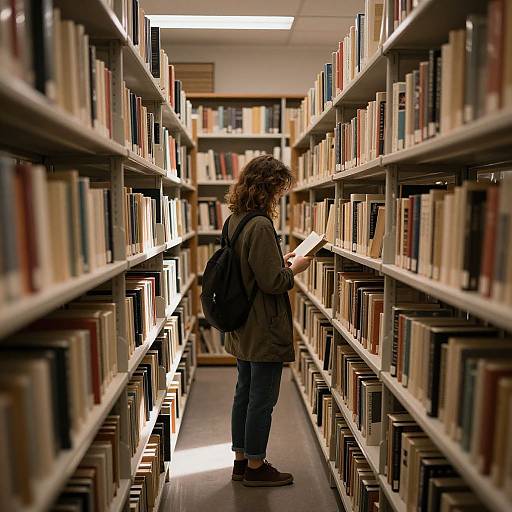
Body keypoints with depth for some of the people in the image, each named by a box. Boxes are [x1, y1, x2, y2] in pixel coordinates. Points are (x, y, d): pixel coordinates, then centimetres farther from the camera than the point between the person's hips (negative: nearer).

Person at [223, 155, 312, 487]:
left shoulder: (234, 220, 6)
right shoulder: (260, 226, -23)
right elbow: (272, 282, -23)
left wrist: (280, 261, 10)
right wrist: (294, 269, -6)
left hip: (241, 329, 9)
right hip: (265, 331, -9)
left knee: (244, 393, 20)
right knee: (263, 400, 7)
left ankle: (241, 460, 35)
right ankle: (255, 468, 25)